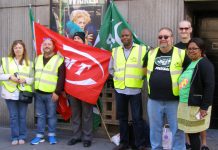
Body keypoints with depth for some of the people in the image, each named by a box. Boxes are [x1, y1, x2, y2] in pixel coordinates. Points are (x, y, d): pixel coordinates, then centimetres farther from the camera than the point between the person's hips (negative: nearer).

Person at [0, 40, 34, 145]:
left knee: (22, 116, 6)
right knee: (13, 116, 5)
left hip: (23, 93, 0)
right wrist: (9, 76, -12)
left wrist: (25, 80, -12)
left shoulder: (29, 63, 8)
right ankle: (15, 137, 15)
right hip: (10, 93, 0)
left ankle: (22, 137, 17)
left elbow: (33, 78, 6)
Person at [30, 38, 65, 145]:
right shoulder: (38, 59, 13)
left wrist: (57, 92, -14)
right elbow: (35, 74, 19)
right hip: (38, 93, 5)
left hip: (51, 94, -5)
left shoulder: (59, 60, -6)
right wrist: (35, 88, 14)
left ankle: (52, 135, 18)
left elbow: (61, 78, -10)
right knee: (40, 115, 11)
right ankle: (40, 135, 20)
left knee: (51, 115, 5)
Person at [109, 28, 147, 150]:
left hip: (135, 89, -4)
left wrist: (139, 76, -2)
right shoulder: (115, 51, 10)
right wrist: (118, 77, 9)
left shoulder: (142, 49, -1)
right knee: (122, 117, 12)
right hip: (119, 89, 4)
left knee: (137, 118, 0)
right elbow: (111, 68, 18)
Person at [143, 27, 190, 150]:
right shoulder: (150, 53, 7)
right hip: (154, 100, 4)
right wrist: (155, 79, 10)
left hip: (174, 100, -3)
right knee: (155, 129, 16)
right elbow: (145, 70, 20)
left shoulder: (181, 54, -5)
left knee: (177, 130, 7)